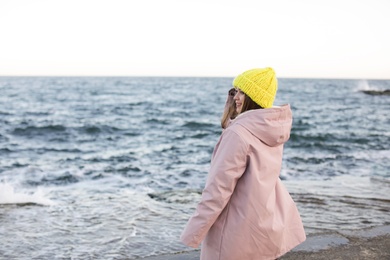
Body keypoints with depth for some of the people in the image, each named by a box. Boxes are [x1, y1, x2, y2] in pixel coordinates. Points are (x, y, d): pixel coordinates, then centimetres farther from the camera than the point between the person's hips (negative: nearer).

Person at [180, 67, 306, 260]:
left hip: (240, 230, -8)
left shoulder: (239, 133, -22)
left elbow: (219, 187, -22)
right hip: (269, 224, 8)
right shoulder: (273, 129, 3)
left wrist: (194, 232, -14)